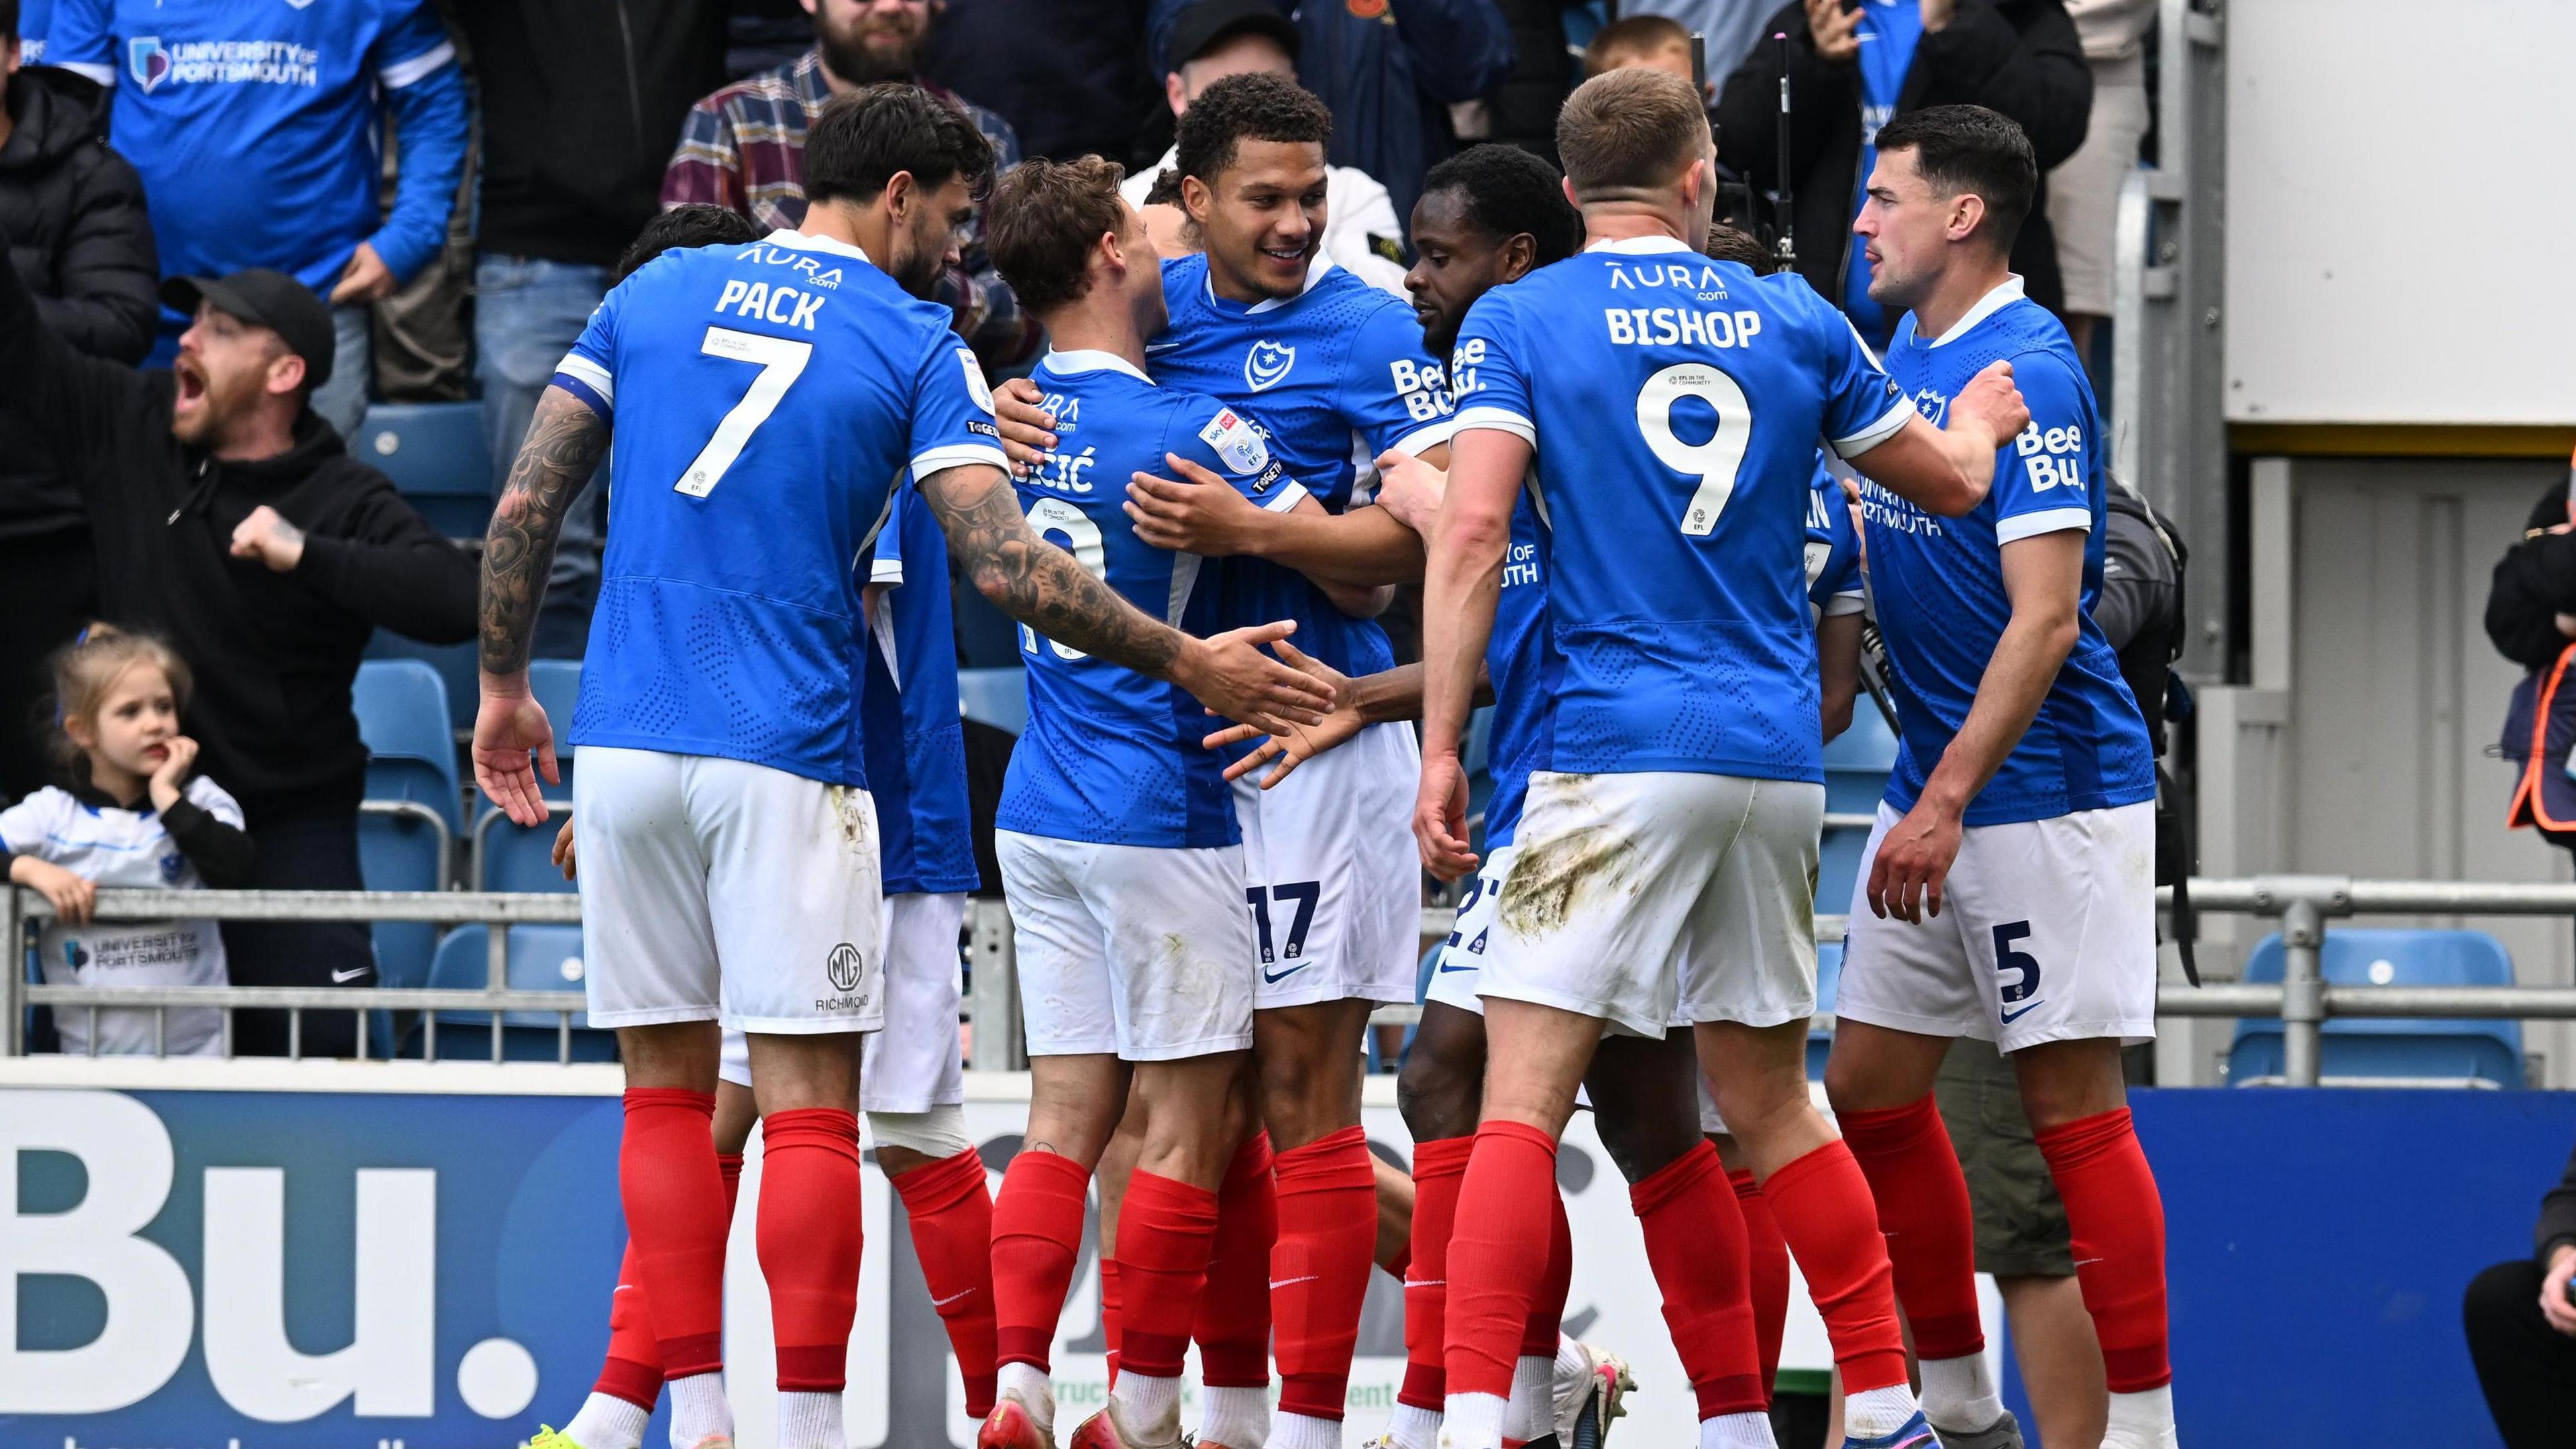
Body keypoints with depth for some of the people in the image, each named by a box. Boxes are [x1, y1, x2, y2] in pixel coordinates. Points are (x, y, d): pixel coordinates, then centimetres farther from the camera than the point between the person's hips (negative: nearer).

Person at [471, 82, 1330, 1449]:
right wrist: (1185, 662, -3)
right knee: (808, 1104, -2)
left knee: (667, 1090, 10)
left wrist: (503, 686, 17)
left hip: (625, 745, 4)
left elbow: (526, 502, 7)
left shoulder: (657, 294, 11)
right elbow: (1004, 565, -10)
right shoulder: (917, 346, -1)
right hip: (785, 760, -4)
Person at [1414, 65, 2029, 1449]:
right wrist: (1982, 420, 47)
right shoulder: (1791, 322, 11)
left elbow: (1471, 529, -10)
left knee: (1522, 1095, -8)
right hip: (1777, 762, 4)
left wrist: (1440, 748, -8)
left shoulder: (1513, 323, 1)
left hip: (1617, 754, -4)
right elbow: (1949, 481, 23)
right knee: (1768, 1101, 17)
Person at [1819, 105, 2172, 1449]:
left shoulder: (2027, 374, -16)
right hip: (1933, 788, 9)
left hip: (2048, 794, -9)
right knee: (1871, 1093, 10)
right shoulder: (1908, 351, 12)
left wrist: (1947, 801, -24)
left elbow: (2044, 620, -21)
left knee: (2073, 1105, -7)